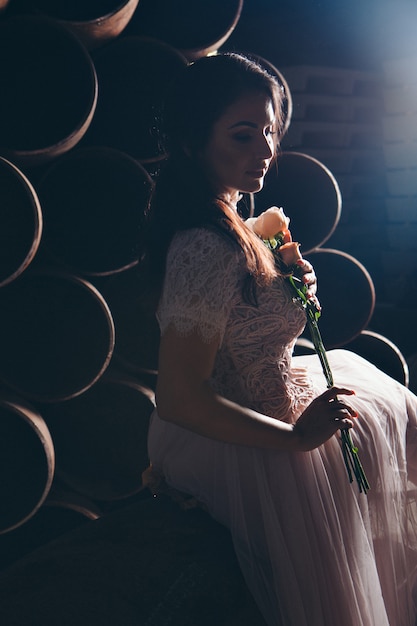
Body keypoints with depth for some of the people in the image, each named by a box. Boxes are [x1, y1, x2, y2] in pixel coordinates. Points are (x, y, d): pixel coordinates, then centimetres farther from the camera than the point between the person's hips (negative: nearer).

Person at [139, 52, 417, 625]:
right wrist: (297, 438, -23)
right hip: (236, 449, -9)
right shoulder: (210, 248, -32)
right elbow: (180, 398, -32)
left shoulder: (223, 218, -1)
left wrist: (287, 289, -6)